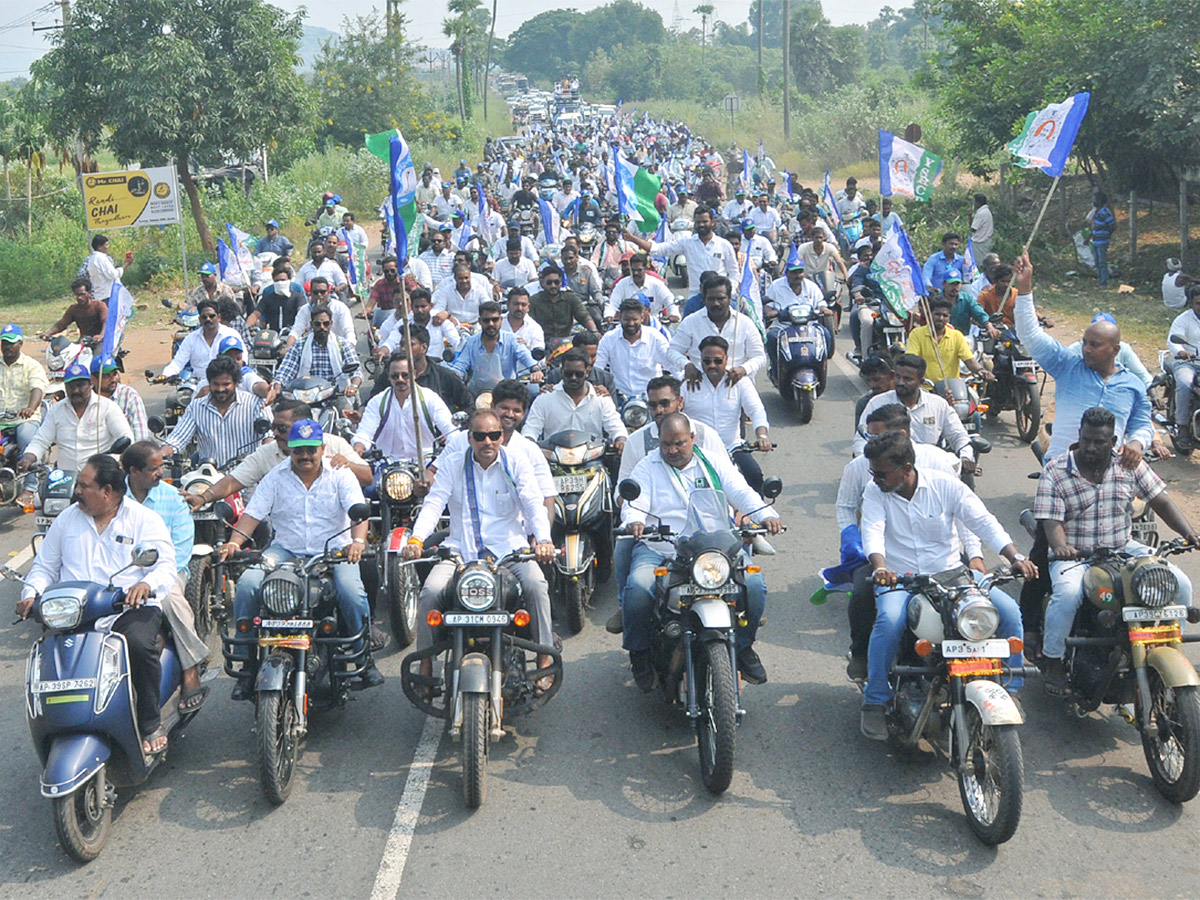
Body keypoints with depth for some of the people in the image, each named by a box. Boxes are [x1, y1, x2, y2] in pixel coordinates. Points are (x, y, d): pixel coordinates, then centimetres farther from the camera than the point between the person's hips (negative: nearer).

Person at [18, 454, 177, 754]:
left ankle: (151, 724, -13)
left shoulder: (144, 519, 5)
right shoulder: (67, 518, 17)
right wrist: (31, 594, 1)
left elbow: (166, 566, -4)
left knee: (140, 645, -34)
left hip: (132, 609, -3)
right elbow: (45, 565, 22)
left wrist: (147, 585, -27)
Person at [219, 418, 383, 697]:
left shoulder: (339, 475, 2)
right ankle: (247, 663, -10)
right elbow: (253, 512, 1)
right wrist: (234, 542, -18)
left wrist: (358, 541, -32)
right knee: (247, 585, -22)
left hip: (333, 550, -2)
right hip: (286, 550, 2)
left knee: (351, 592, -30)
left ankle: (364, 657, -6)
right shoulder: (276, 477, 7)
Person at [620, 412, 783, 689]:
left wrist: (766, 515, -16)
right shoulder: (647, 467, 10)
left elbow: (742, 493, 3)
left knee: (754, 584, -20)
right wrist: (633, 521, -27)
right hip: (659, 550, -1)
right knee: (637, 588, -30)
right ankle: (639, 650, -2)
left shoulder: (715, 463, 14)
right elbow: (635, 503, -2)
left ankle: (743, 645, 7)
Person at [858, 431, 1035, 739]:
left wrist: (1015, 557, -22)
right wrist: (880, 566, -40)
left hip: (950, 572, 2)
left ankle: (1010, 690, 3)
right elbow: (872, 532, -18)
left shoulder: (945, 485, -3)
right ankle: (875, 702, -17)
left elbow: (983, 521, -7)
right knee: (889, 621, -33)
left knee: (1009, 610, -16)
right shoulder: (874, 492, -2)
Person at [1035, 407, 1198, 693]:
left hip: (1124, 549, 4)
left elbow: (1160, 501, 5)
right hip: (1074, 555, -4)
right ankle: (1053, 660, -11)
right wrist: (1060, 547, -36)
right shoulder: (1055, 472, -7)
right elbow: (1051, 520, -14)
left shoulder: (1130, 465, 2)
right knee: (1067, 594, -35)